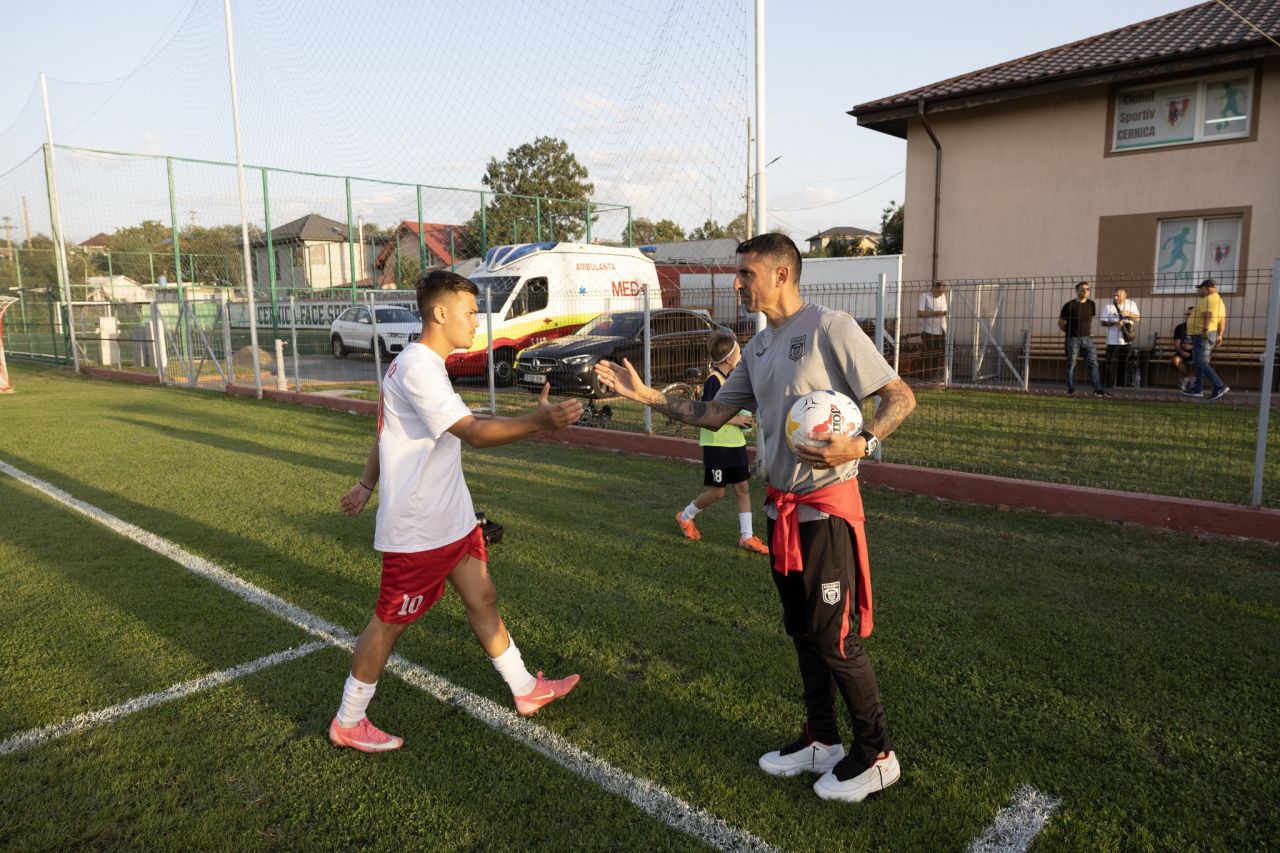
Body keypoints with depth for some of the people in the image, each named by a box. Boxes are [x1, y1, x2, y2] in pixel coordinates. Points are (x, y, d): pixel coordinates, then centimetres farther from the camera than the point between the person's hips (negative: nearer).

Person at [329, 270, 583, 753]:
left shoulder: (418, 364, 10)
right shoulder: (418, 368, -23)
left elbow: (383, 429, 18)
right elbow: (474, 433, -33)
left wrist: (367, 485, 24)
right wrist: (539, 421, -44)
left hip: (452, 519, 9)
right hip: (419, 529, -9)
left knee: (483, 600, 16)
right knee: (390, 622, 6)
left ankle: (525, 690, 30)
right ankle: (347, 723, 26)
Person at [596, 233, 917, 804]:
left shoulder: (831, 329, -14)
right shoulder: (758, 347, 11)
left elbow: (900, 397, -14)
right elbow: (713, 414, 14)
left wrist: (861, 443, -30)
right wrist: (646, 395, 7)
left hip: (826, 507, -8)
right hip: (782, 506, 8)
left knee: (836, 637, 1)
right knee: (802, 630, 17)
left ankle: (876, 755, 21)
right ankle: (821, 741, 34)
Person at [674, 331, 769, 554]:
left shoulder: (732, 377, 10)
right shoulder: (714, 379, -17)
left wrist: (743, 417, 6)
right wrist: (733, 419, -20)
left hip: (736, 442, 8)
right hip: (716, 445, -8)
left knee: (743, 487, 5)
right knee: (717, 492, 1)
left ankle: (746, 536, 11)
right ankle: (685, 516, 25)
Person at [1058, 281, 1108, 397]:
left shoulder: (1091, 304, 7)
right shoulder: (1070, 305, -7)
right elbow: (1060, 322, -1)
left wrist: (1089, 331, 13)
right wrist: (1069, 332, 2)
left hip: (1087, 338, 4)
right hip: (1073, 339, -4)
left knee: (1093, 363, -1)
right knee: (1071, 364, 2)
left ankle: (1098, 389, 0)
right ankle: (1071, 389, 10)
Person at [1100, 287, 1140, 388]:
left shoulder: (1131, 304, 7)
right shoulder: (1108, 306, -2)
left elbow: (1138, 318, 6)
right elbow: (1103, 322, -4)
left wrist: (1128, 314, -12)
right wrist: (1115, 323, -21)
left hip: (1126, 339, 3)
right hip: (1112, 341, -3)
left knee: (1124, 363, 7)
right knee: (1111, 363, -7)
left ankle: (1122, 383, 15)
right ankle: (1108, 384, -2)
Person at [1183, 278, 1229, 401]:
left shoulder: (1209, 299, -12)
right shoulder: (1218, 300, 20)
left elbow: (1207, 315, -27)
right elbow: (1222, 320, 21)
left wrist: (1205, 330, -36)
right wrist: (1220, 335, 23)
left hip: (1202, 335, -11)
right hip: (1205, 335, 11)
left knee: (1201, 363, -13)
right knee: (1200, 363, 14)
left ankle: (1220, 387, -17)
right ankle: (1197, 389, 16)